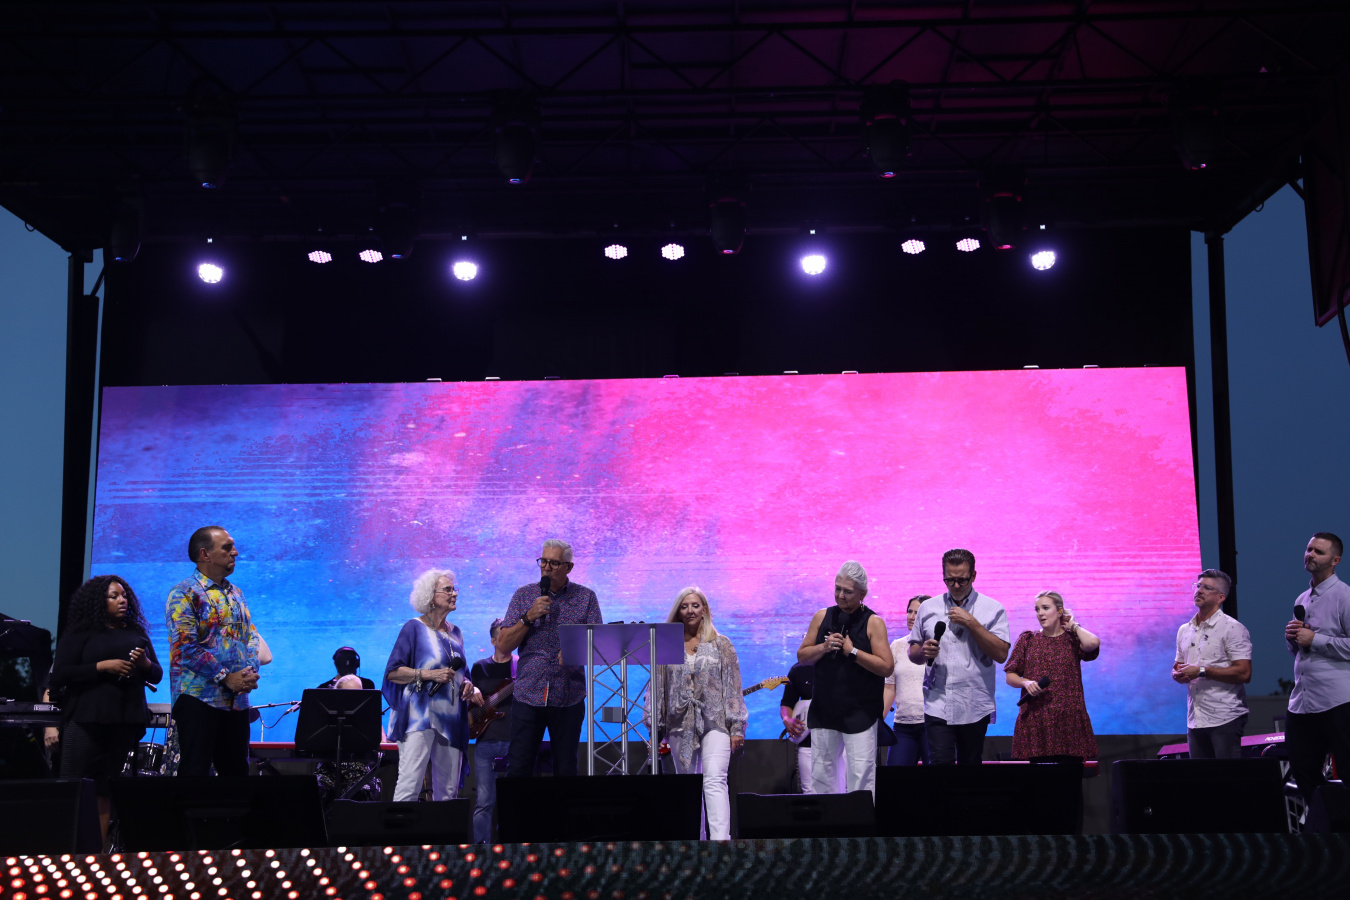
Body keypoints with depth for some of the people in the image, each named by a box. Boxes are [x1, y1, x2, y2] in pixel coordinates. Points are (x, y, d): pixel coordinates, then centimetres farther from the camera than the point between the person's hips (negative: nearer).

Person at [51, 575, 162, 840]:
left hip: (125, 722, 4)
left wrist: (145, 663, -6)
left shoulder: (137, 633, 15)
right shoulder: (79, 634, 3)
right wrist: (101, 666, -15)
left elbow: (157, 676, 17)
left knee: (105, 791, 3)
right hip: (86, 719, -4)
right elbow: (59, 676, -5)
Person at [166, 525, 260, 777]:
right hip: (200, 698, -7)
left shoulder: (235, 594, 16)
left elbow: (251, 637, 16)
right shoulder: (185, 594, -7)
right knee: (195, 770, -5)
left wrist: (251, 671, -4)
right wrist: (225, 678, -17)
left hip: (237, 700, 7)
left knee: (236, 771, 11)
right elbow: (185, 647, -16)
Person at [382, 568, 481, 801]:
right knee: (409, 786, -15)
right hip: (419, 716, -6)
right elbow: (392, 672, -6)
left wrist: (466, 684, 7)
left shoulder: (454, 632, 17)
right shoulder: (414, 628, -1)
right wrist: (428, 674, -15)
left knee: (448, 789, 4)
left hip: (450, 719, 6)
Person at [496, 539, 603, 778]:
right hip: (528, 695, 0)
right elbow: (505, 645, 3)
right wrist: (529, 617, -11)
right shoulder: (524, 595, 7)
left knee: (566, 769, 4)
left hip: (569, 698, 0)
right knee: (518, 769, -3)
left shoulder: (586, 597, 5)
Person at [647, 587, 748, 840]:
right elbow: (656, 688, 10)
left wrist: (737, 728, -4)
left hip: (715, 721, -3)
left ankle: (720, 839, -27)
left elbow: (733, 687, 2)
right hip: (680, 723, 3)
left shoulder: (721, 644, 6)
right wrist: (655, 727, 4)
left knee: (715, 780, -18)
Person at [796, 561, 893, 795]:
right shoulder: (822, 617, 9)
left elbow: (886, 667, -10)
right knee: (821, 772, 7)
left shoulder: (873, 623, -3)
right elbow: (802, 655, 10)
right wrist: (824, 648, -8)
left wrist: (852, 651, -14)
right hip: (824, 710, 4)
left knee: (860, 775, -7)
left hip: (860, 712, -4)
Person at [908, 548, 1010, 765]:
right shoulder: (928, 608, 12)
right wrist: (923, 652, -7)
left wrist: (971, 623, -11)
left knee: (970, 766, 5)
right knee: (940, 765, -12)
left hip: (975, 707, -1)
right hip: (937, 705, 1)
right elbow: (913, 653, 17)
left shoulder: (993, 609, 4)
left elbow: (1001, 654, -6)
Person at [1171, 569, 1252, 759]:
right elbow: (1178, 666, 25)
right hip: (1194, 720, 7)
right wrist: (1178, 674, -1)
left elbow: (1244, 673, -16)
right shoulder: (1184, 630, 16)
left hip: (1225, 719, -7)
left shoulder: (1232, 628, -6)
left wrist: (1201, 671, -17)